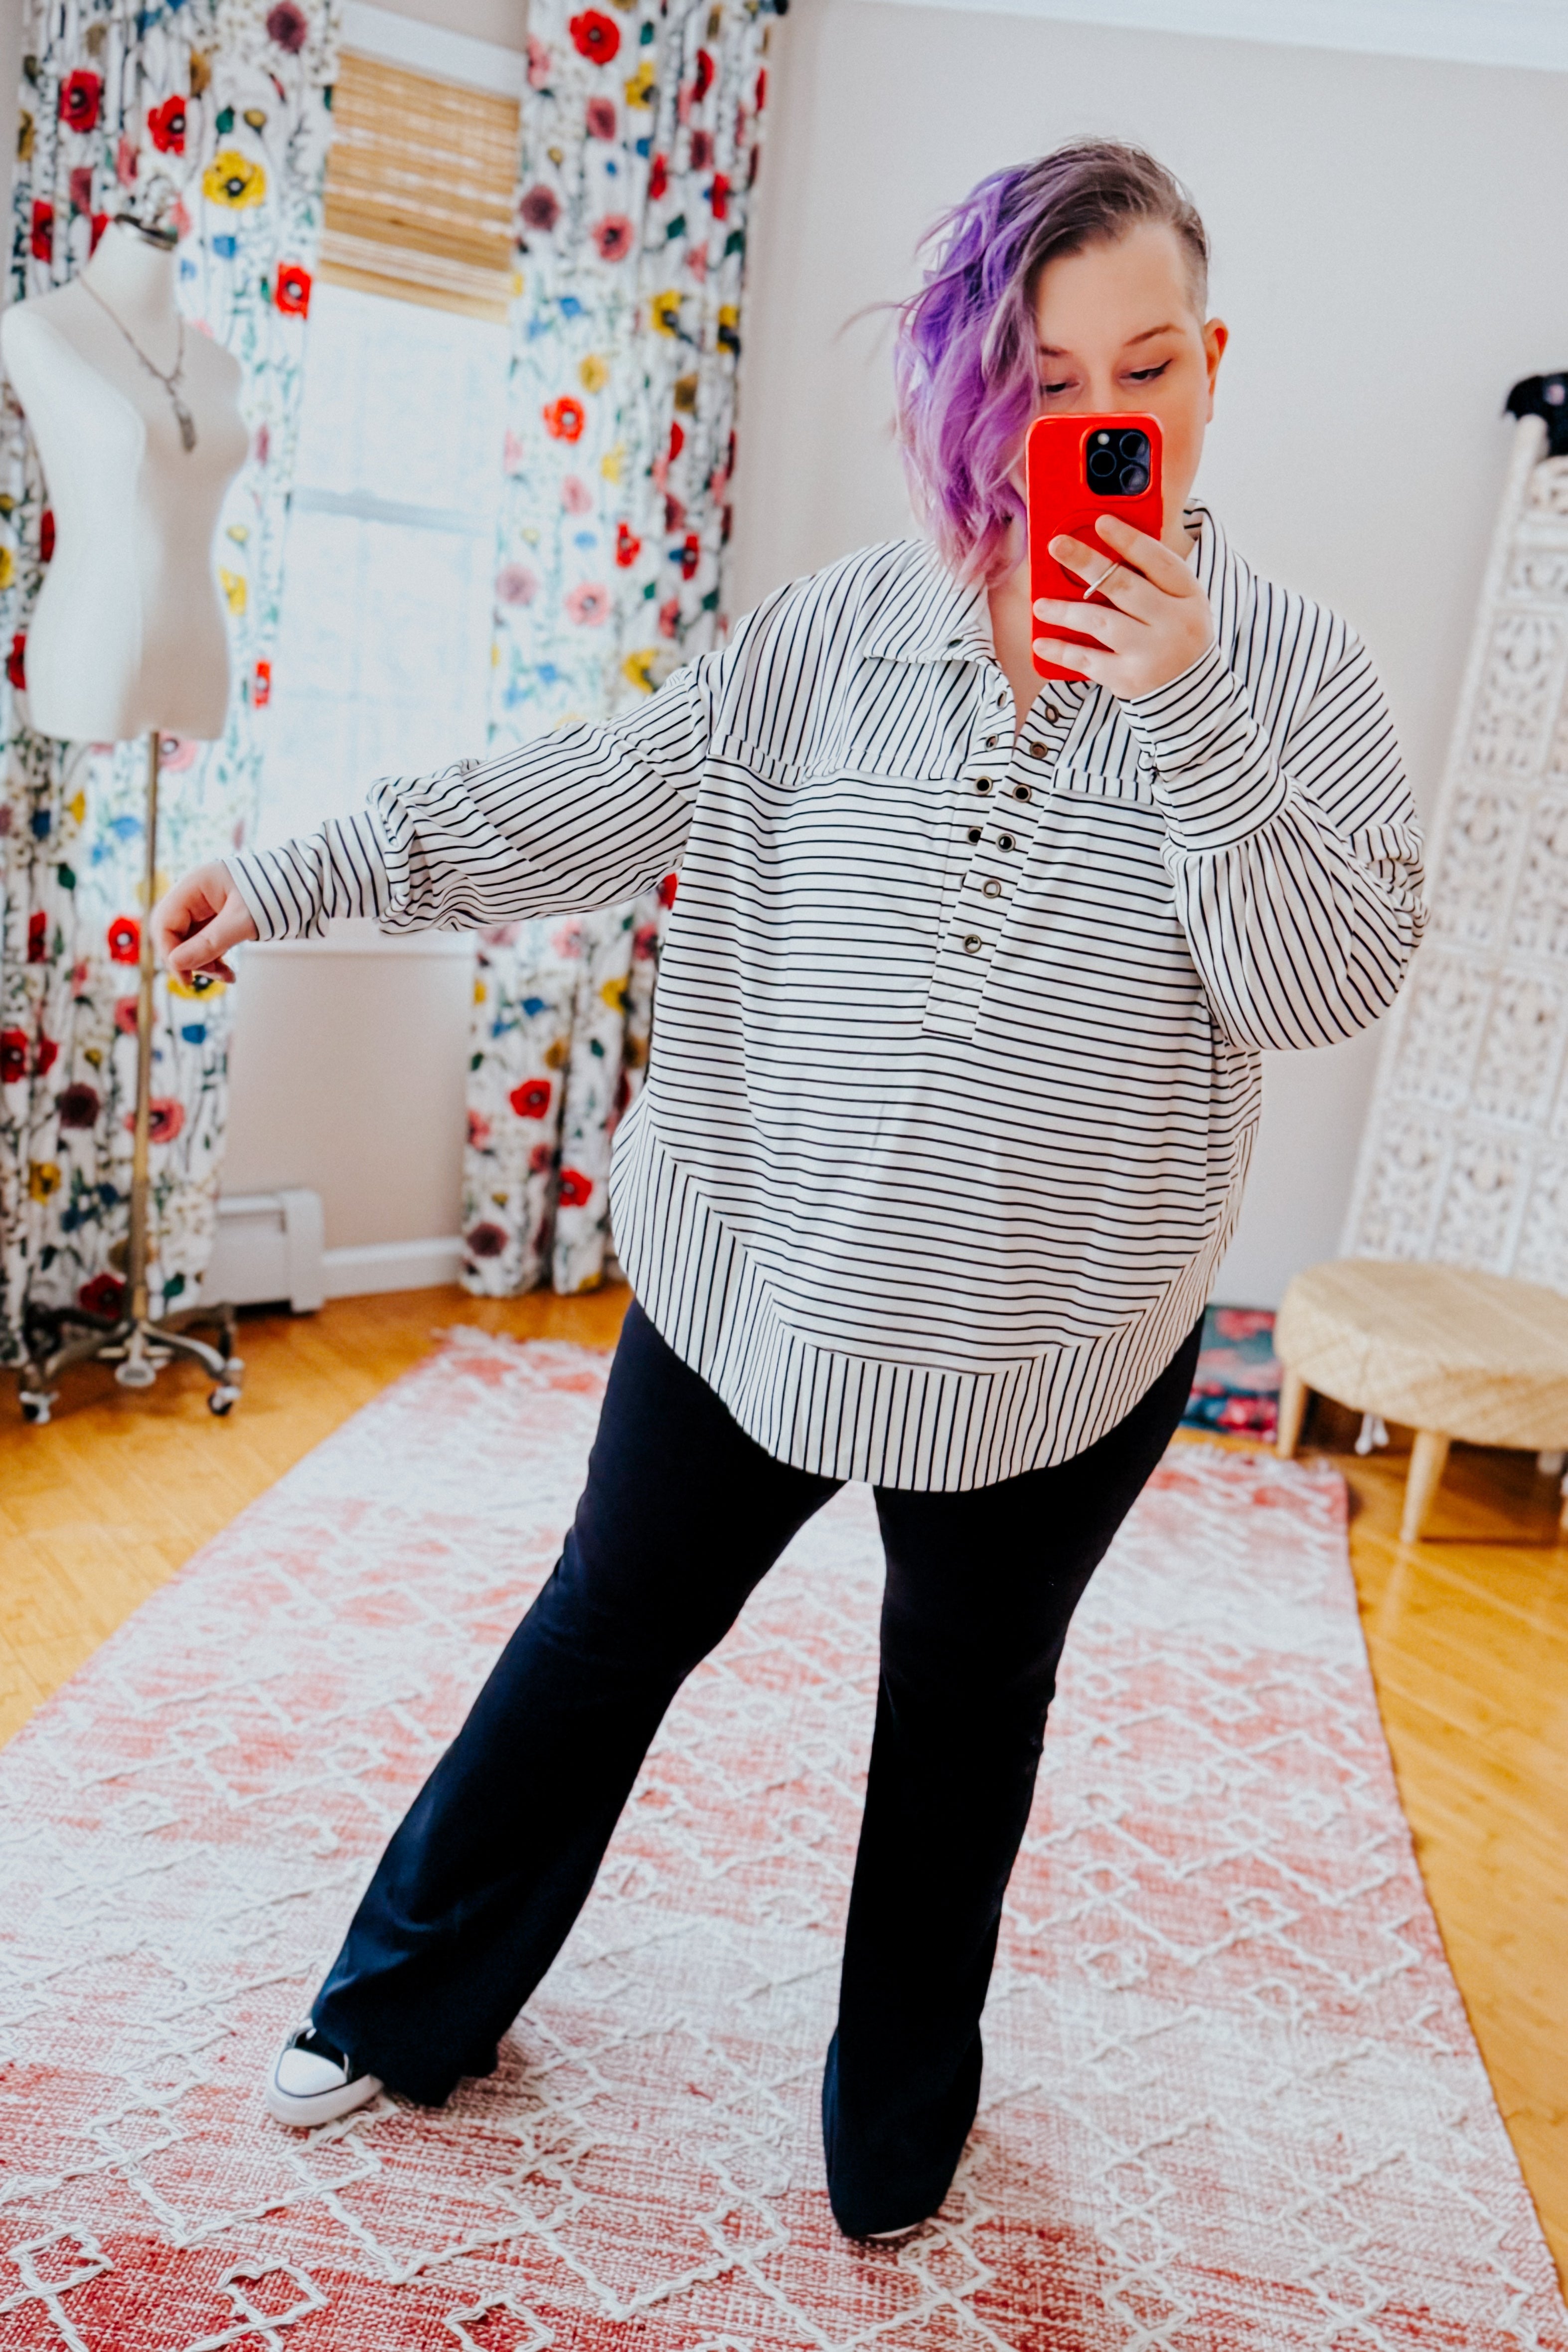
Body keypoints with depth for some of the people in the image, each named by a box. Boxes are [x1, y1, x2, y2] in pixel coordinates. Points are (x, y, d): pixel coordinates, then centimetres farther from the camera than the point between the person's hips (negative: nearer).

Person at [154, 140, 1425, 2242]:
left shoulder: (1285, 663, -5)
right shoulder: (845, 625, -2)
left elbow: (1332, 980, -14)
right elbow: (606, 796, -1)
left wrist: (1183, 710, -23)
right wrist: (306, 872, -4)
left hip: (1058, 1337, 0)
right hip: (764, 1272, 1)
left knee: (969, 1706, 20)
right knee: (609, 1630, 16)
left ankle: (900, 2124, 44)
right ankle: (410, 2005, 42)